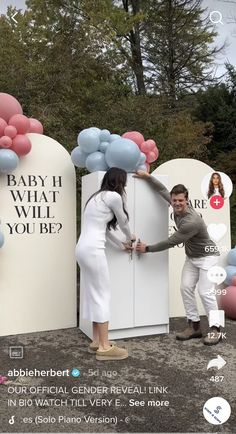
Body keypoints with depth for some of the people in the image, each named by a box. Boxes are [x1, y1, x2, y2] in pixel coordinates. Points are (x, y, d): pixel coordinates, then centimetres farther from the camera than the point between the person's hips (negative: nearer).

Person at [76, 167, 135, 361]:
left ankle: (97, 341, 21)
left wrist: (121, 245, 34)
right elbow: (123, 222, 7)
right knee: (102, 294, -4)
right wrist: (130, 237, 28)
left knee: (94, 294, 13)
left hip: (83, 248, 10)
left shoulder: (98, 197, 22)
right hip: (93, 249, -9)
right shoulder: (113, 196, -6)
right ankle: (104, 347, 2)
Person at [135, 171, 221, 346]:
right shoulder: (178, 207, -11)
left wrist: (147, 249, -19)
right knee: (186, 288, -2)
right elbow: (163, 190, 4)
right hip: (191, 257, 8)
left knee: (205, 291, -12)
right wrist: (147, 177, -1)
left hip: (207, 256, -8)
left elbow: (171, 242, -27)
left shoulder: (191, 222, -34)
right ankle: (194, 326, 6)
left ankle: (215, 330, 2)